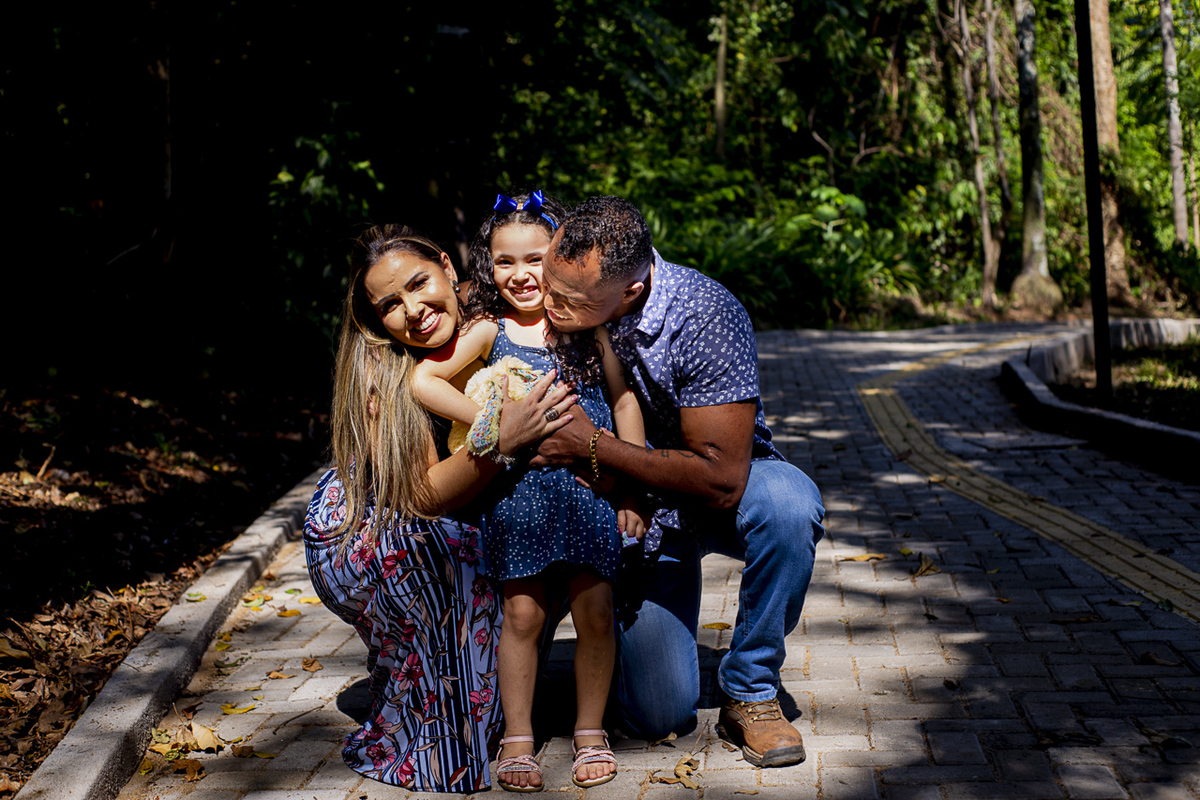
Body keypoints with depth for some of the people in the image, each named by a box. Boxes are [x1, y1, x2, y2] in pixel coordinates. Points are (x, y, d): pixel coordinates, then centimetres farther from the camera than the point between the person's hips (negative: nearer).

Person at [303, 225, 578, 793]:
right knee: (435, 549, -34)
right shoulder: (381, 372, -25)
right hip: (353, 536, -4)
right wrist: (502, 441, -44)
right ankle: (426, 750, -18)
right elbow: (424, 497, -30)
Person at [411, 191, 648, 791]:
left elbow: (624, 401, 6)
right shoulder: (488, 330, -1)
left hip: (590, 488, 1)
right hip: (518, 494, -1)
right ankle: (517, 739, 18)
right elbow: (422, 379, -8)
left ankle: (590, 731, 21)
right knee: (522, 613, 4)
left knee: (595, 612, 4)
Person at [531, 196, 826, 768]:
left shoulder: (703, 316, -30)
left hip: (717, 489, -2)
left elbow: (721, 479, -32)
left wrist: (591, 446, -32)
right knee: (659, 715, -10)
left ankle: (749, 691, -16)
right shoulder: (560, 302, -17)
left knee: (788, 503, -38)